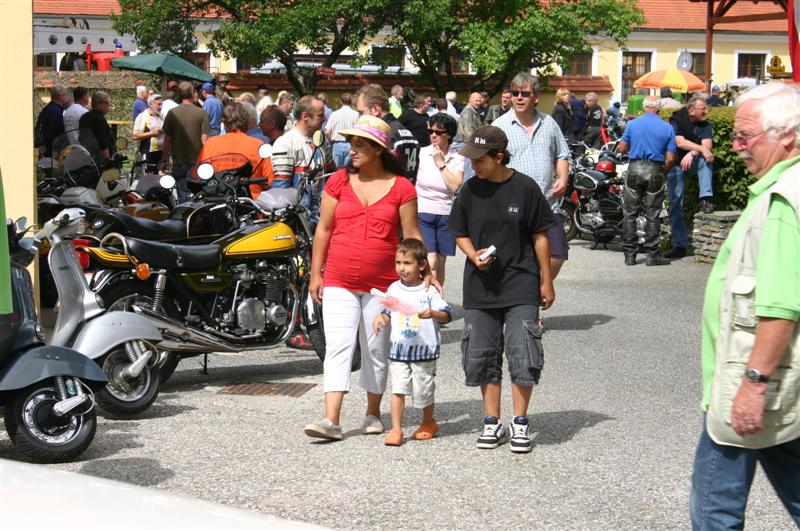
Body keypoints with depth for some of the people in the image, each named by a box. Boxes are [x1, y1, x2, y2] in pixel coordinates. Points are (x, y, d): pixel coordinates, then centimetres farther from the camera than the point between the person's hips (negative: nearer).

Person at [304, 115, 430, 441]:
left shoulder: (401, 188, -1)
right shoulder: (338, 182, 3)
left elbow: (412, 235, 2)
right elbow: (323, 229, 7)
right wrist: (316, 274, 5)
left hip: (383, 284, 0)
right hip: (339, 282, 1)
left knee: (377, 350, 10)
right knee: (338, 347, -8)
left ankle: (373, 413, 25)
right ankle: (331, 420, -12)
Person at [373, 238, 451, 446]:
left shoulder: (429, 291, -6)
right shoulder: (394, 289, 6)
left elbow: (447, 315, -6)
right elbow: (389, 311, 19)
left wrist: (433, 313, -25)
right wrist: (381, 318, -2)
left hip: (424, 351, -2)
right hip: (398, 349, 2)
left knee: (423, 390, 9)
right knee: (398, 390, -7)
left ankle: (428, 423, 32)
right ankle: (396, 429, -4)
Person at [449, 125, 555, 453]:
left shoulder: (525, 188, -6)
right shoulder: (470, 190, 1)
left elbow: (540, 236, 1)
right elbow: (460, 233, 10)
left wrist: (546, 281, 2)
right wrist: (474, 255, -10)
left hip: (521, 285, -3)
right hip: (480, 288, 3)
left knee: (523, 355, -6)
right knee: (482, 357, 6)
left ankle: (520, 423, 8)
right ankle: (492, 423, 18)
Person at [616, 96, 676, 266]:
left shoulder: (632, 124, 2)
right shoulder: (667, 128, 2)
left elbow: (622, 148, 7)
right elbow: (670, 158, -2)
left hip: (635, 169, 0)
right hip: (655, 171, 0)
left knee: (630, 214, 7)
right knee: (653, 215, 5)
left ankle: (630, 254, 6)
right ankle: (652, 255, 5)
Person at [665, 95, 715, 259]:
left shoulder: (705, 125, -3)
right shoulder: (677, 120, -9)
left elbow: (707, 145, -17)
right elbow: (680, 142, -23)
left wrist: (692, 154, -33)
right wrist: (702, 149, -33)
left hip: (693, 163, 1)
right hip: (676, 164, -1)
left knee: (705, 159, -32)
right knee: (675, 204, -3)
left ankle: (706, 198, -39)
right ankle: (679, 245, 4)